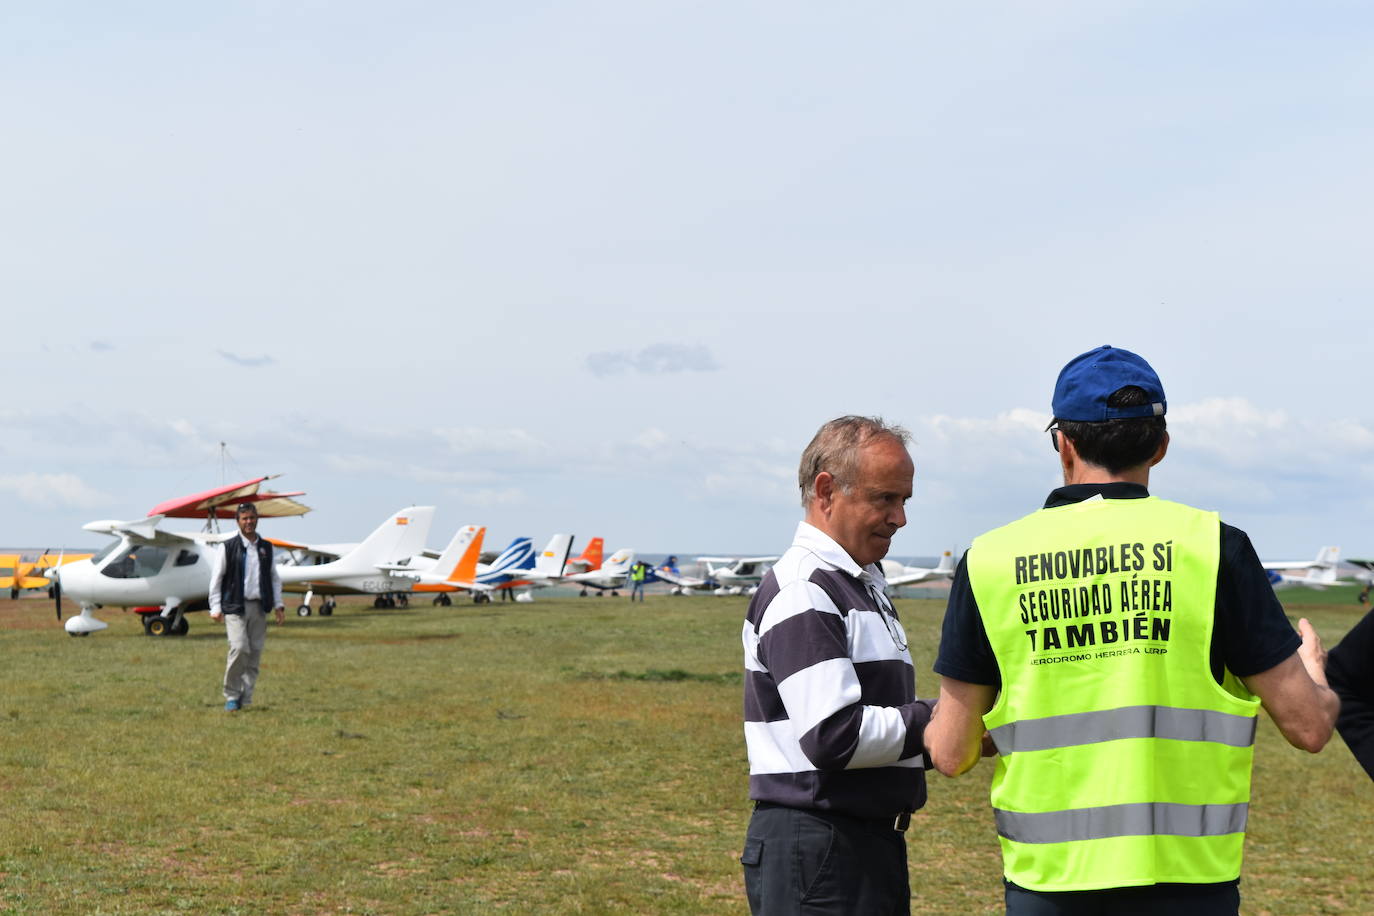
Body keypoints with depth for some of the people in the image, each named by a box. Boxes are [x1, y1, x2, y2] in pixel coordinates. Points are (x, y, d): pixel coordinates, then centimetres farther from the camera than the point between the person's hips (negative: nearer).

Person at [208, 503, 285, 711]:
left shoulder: (266, 547, 12)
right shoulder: (228, 547, 0)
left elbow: (274, 578, 19)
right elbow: (216, 578, 1)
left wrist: (278, 604, 11)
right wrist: (216, 608, -5)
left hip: (258, 608, 4)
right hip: (235, 607, -4)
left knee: (255, 653, 2)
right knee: (239, 648, -18)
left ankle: (246, 699, 11)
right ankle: (231, 696, -4)